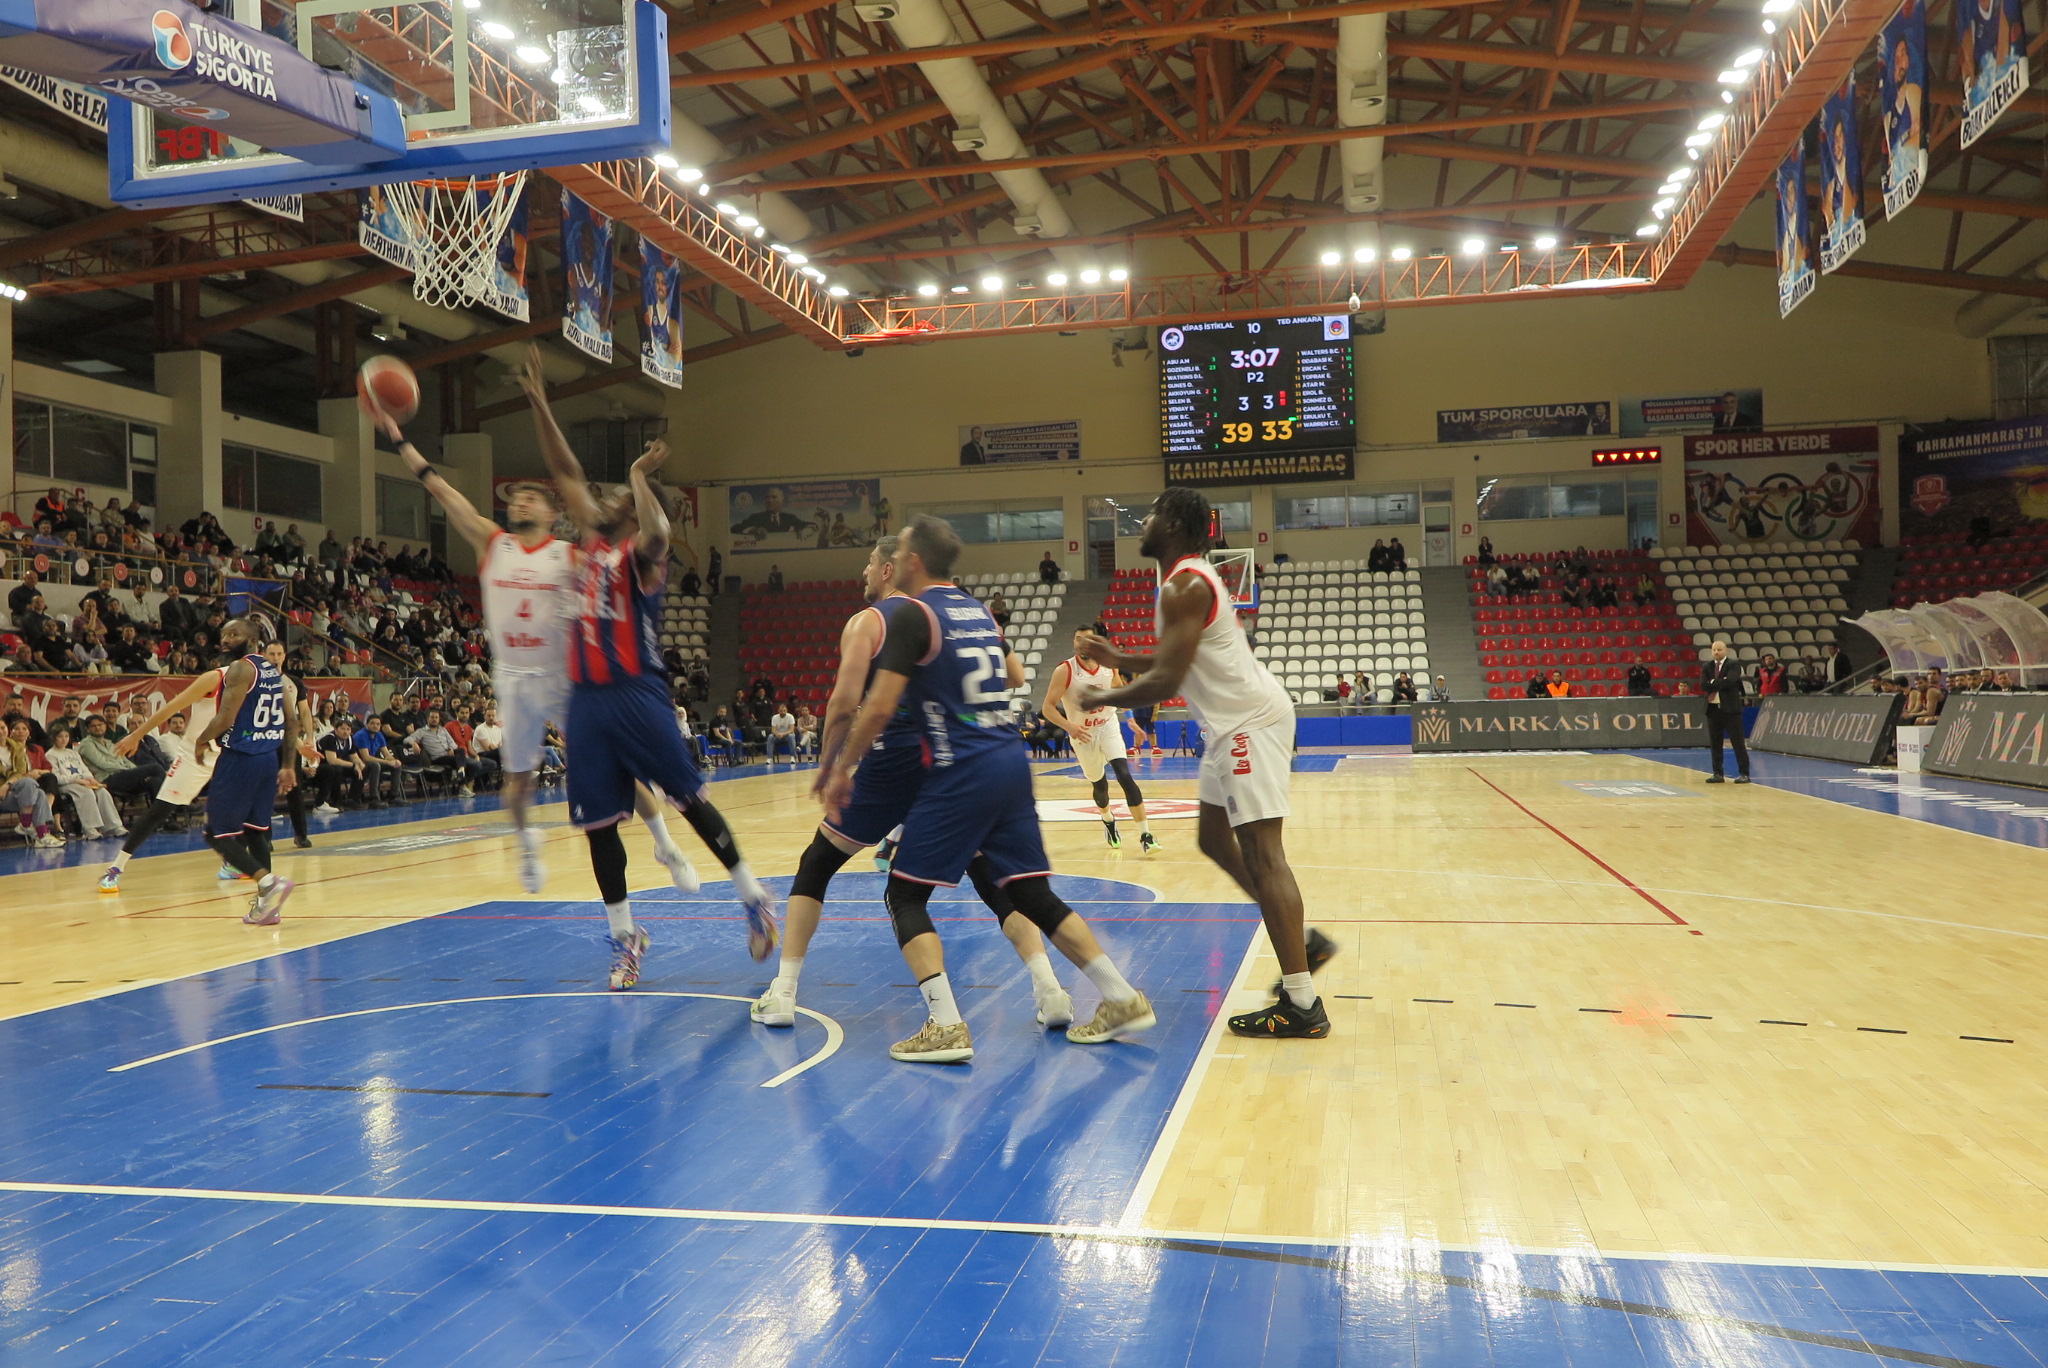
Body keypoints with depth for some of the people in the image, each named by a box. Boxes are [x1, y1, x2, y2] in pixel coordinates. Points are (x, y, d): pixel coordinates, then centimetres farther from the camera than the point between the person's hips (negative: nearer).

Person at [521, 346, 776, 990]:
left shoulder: (643, 552, -5)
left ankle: (755, 899, 13)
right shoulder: (594, 542, 14)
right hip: (587, 700, 7)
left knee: (691, 801, -1)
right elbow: (565, 471, 17)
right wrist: (538, 401, 14)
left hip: (637, 696, -7)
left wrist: (641, 474, -18)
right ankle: (625, 939, 18)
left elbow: (656, 531, -31)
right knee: (599, 825, 7)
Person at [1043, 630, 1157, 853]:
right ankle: (1107, 820, 48)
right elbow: (1047, 707, -17)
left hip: (1108, 727, 1)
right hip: (1083, 734, -1)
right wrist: (1069, 727, -32)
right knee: (1099, 783, 14)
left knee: (1124, 775, -19)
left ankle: (1145, 835, -20)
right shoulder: (1064, 671, -16)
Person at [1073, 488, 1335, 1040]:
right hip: (1237, 722, 11)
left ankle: (1301, 1005, -8)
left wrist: (1099, 700, -7)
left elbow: (1166, 683, -22)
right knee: (1215, 839, 17)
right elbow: (1180, 665, 26)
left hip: (1249, 723, -11)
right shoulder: (1193, 578, 17)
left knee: (1260, 853, -11)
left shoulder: (1183, 587, -16)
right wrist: (1119, 660, 19)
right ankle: (1304, 942, 24)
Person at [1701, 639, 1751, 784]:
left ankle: (1744, 773, 2)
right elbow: (1703, 685, -3)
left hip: (1730, 708, -5)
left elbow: (1730, 681, -20)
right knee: (1714, 743, 6)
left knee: (1738, 742, -2)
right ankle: (1718, 774, 12)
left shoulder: (1733, 665, -2)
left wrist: (1713, 683, -9)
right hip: (1713, 708, 5)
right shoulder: (1707, 666, 11)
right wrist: (1720, 683, -13)